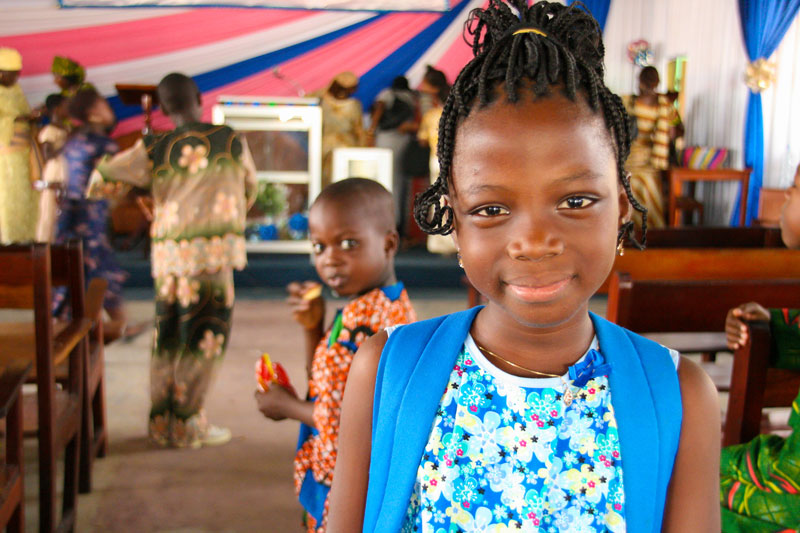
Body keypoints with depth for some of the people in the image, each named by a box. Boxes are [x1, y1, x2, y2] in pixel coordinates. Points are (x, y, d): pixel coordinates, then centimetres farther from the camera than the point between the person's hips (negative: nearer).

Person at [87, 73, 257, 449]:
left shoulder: (153, 149, 3)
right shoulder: (231, 141, 2)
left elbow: (100, 181, 7)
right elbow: (249, 191, 15)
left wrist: (143, 189, 23)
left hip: (167, 252, 3)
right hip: (213, 249, -3)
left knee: (167, 335, 14)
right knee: (205, 336, 6)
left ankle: (161, 420, 22)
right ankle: (188, 421, 10)